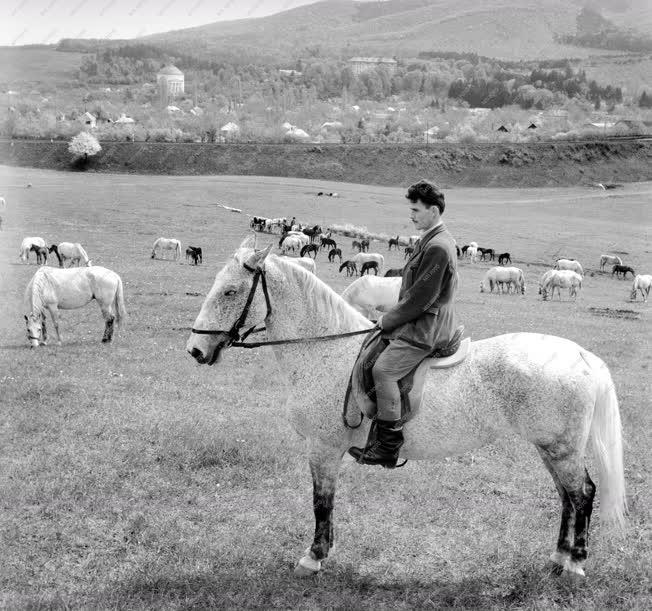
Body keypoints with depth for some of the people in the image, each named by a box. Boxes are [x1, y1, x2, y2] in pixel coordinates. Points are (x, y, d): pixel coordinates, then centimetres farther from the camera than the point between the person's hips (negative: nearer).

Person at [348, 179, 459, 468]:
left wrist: (388, 320, -10)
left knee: (383, 369, -21)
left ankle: (388, 446, -17)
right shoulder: (430, 240, 15)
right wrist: (390, 317, 12)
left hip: (425, 330, -11)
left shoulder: (438, 247, -18)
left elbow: (420, 299, -20)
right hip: (418, 323, 11)